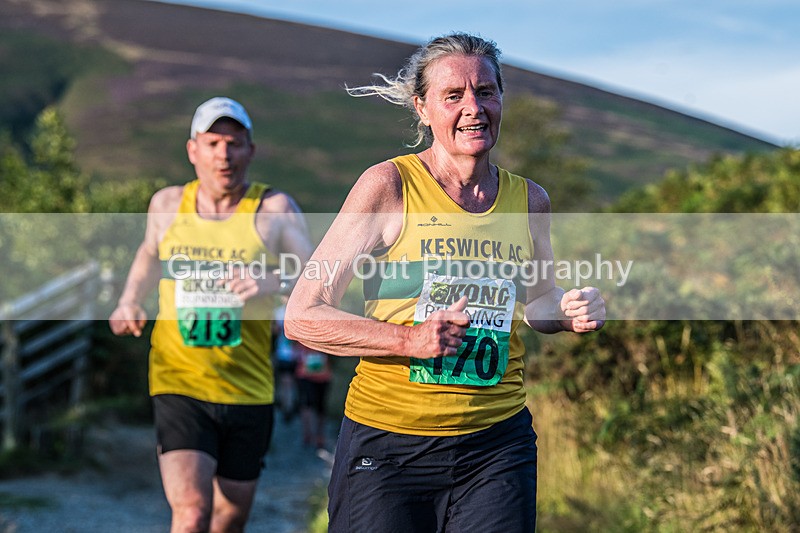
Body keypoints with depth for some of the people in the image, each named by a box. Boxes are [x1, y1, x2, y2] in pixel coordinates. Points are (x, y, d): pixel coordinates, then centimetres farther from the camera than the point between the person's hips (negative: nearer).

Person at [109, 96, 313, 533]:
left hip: (248, 393, 1)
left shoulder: (274, 209, -3)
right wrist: (129, 300, 9)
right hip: (178, 386, -1)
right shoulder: (167, 205, 4)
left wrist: (277, 283, -28)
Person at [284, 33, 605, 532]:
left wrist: (569, 312, 1)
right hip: (387, 441, -3)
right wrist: (408, 339, -22)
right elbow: (303, 316, -9)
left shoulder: (530, 200, 6)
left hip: (498, 443, 4)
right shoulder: (388, 185, -8)